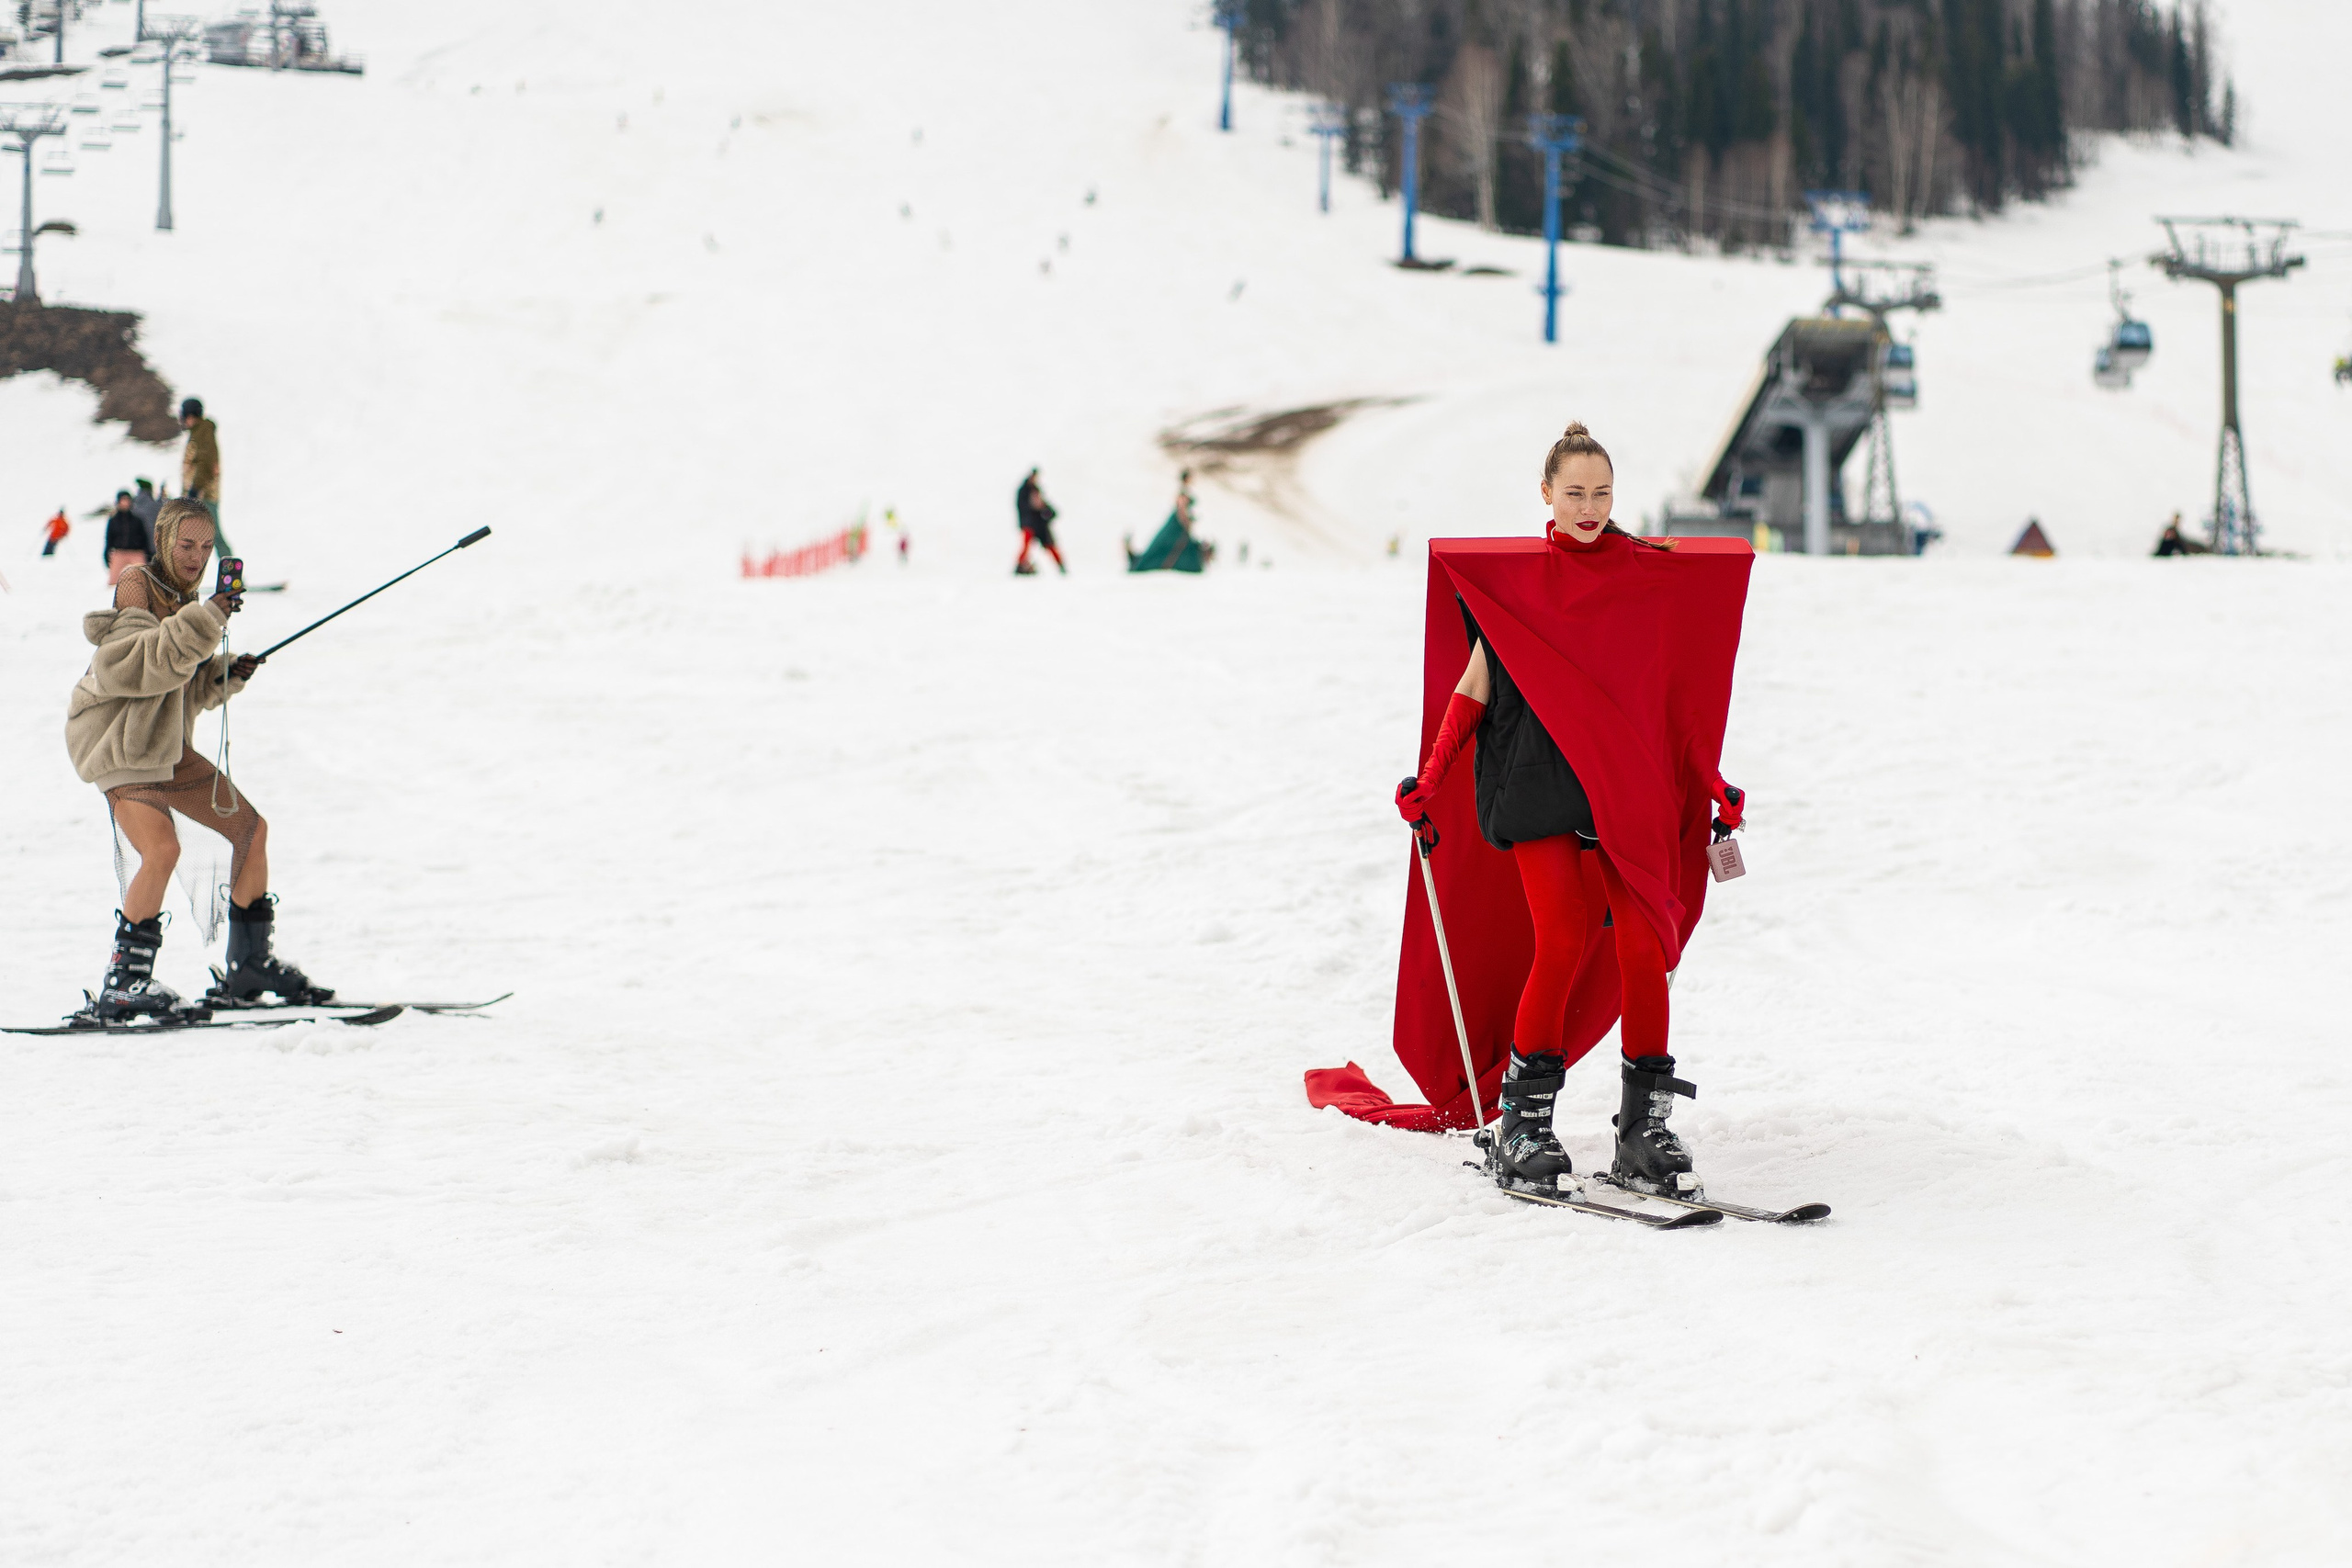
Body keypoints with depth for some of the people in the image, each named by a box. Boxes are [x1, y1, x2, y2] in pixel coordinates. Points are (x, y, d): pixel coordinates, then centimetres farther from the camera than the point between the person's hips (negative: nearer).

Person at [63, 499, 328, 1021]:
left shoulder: (184, 599, 15)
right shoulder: (137, 587, -12)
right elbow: (127, 665, -28)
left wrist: (227, 674, -1)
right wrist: (199, 625, -34)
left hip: (167, 746, 9)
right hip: (119, 742, -9)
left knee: (251, 828, 8)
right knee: (162, 848, -28)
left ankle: (250, 966, 20)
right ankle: (120, 987, -22)